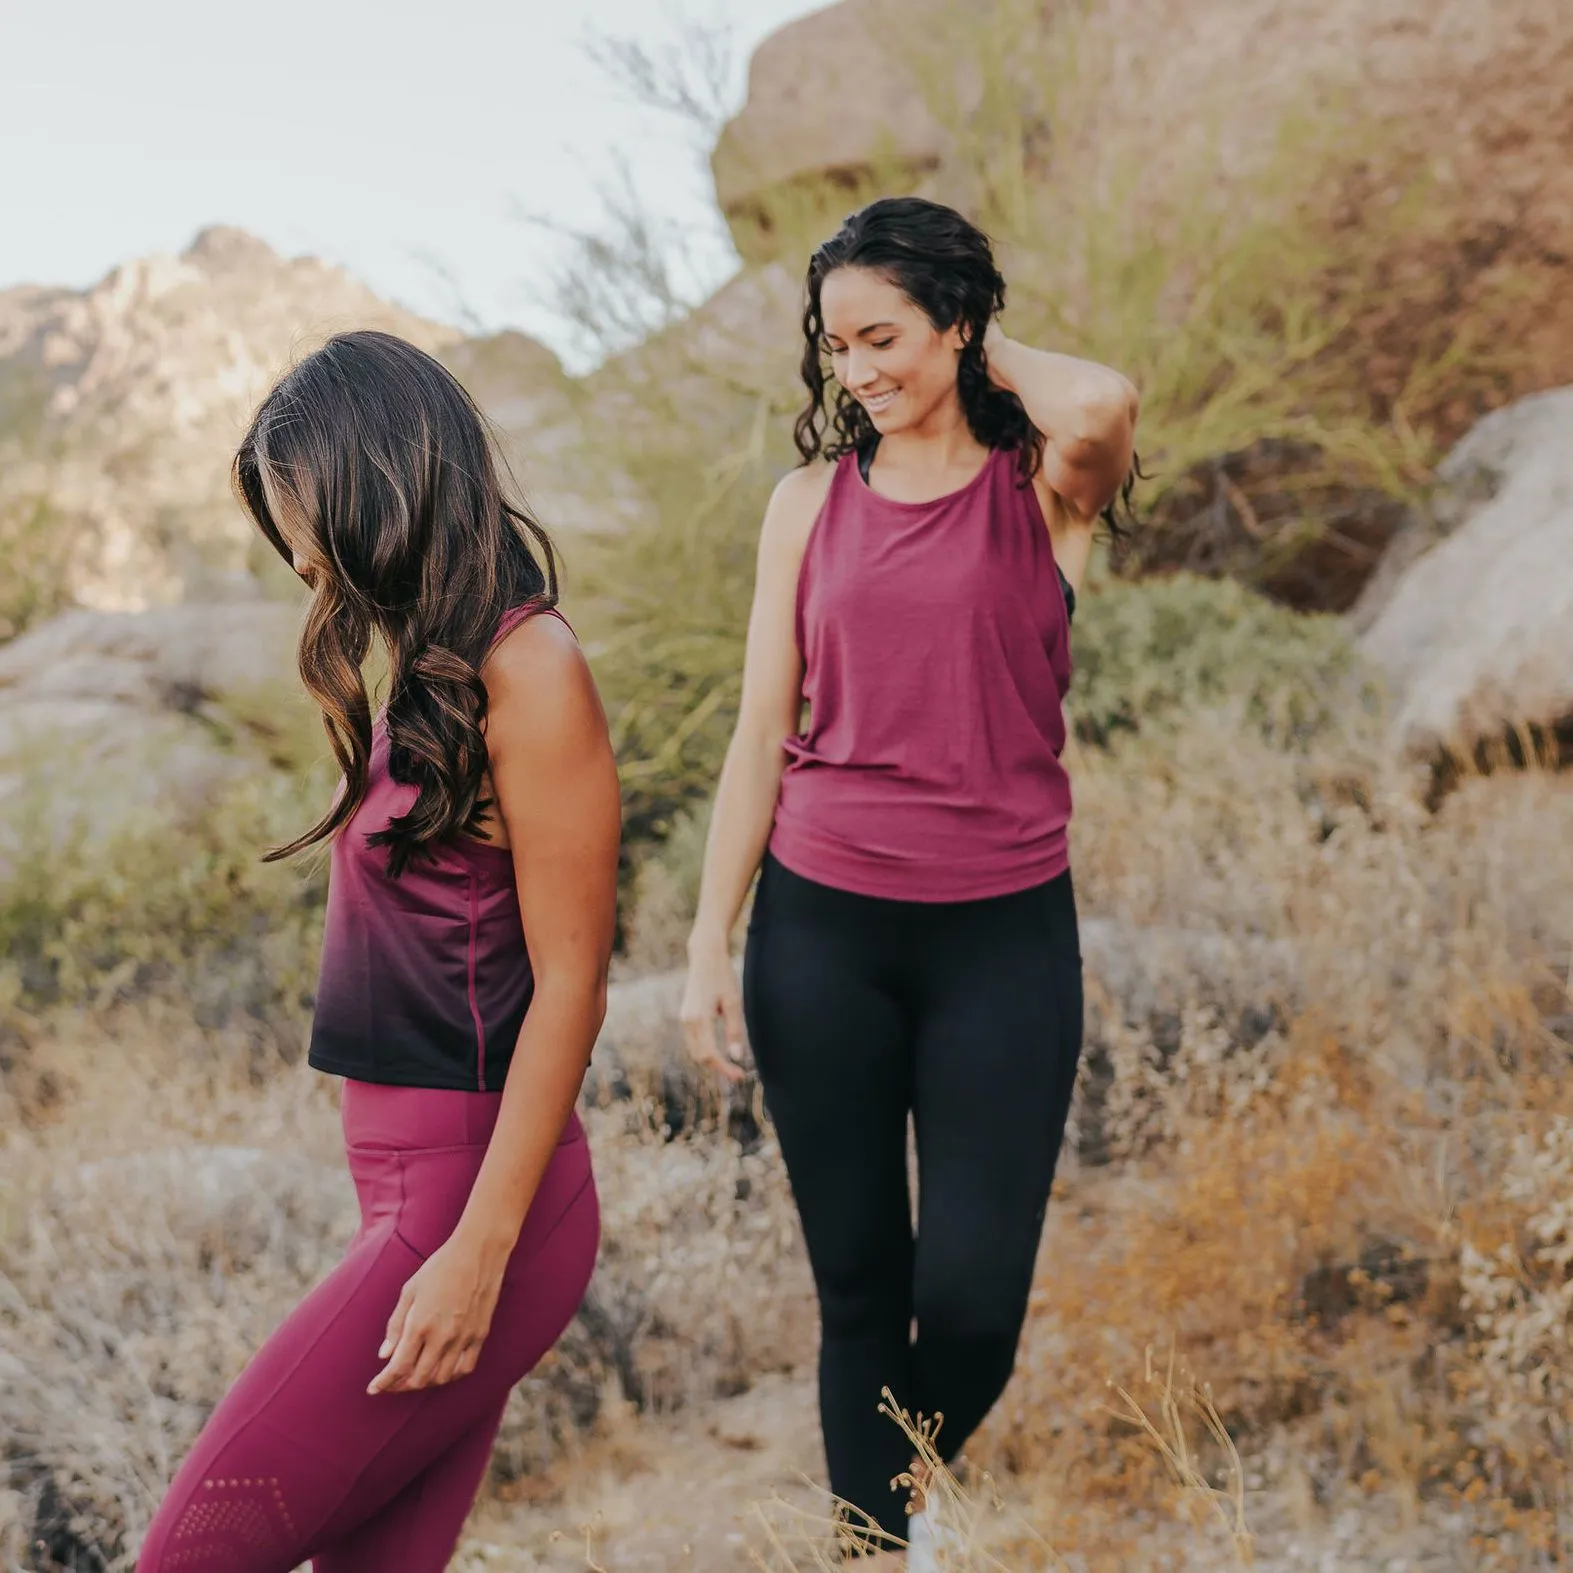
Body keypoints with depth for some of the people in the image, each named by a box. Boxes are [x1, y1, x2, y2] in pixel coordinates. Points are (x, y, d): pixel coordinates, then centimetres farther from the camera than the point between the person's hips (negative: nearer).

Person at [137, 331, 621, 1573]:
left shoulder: (530, 675, -13)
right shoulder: (434, 671, 14)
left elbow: (571, 985, -16)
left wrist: (479, 1251, -18)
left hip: (471, 1184, -9)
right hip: (413, 1180, 9)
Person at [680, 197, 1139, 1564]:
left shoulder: (1042, 489, -1)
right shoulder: (814, 500, 7)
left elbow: (1106, 407, -27)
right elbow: (763, 735, 7)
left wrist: (999, 359, -6)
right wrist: (709, 948, 3)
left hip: (1003, 934, -2)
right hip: (822, 926, 2)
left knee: (974, 1297, -1)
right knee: (858, 1287, 6)